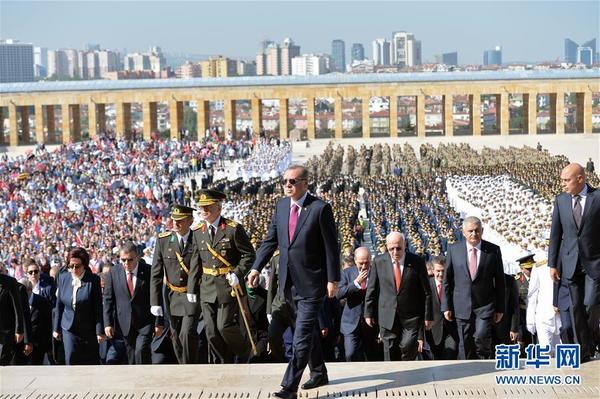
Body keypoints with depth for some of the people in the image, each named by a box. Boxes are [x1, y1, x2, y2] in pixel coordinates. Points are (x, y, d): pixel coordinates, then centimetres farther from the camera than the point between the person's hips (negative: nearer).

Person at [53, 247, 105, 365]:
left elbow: (98, 308, -8)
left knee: (91, 362, 6)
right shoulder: (64, 278, 1)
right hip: (69, 329, 3)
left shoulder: (93, 280, -10)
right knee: (71, 361, -4)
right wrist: (56, 328, 11)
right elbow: (59, 305, 9)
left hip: (89, 330, -2)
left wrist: (100, 331, -10)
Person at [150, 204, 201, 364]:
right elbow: (155, 274, 0)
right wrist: (155, 302, -5)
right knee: (176, 338, 7)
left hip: (194, 296, -3)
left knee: (188, 333, -16)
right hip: (173, 296, 3)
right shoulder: (163, 240, -2)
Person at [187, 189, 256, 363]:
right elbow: (195, 262, 11)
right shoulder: (198, 232, 7)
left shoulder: (234, 229, -8)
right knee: (211, 331, 3)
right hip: (207, 288, 5)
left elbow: (249, 254, -4)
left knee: (225, 326, -7)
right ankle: (226, 363, 19)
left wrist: (237, 274, -17)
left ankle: (244, 351, 20)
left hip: (229, 285, -5)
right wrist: (191, 288, 8)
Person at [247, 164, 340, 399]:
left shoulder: (320, 208, -12)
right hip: (290, 282, 7)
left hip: (311, 283, -7)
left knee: (302, 335, -8)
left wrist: (333, 280, -10)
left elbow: (332, 246, -10)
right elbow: (271, 240, 11)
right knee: (308, 329, 20)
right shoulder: (281, 206, 6)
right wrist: (256, 268, 3)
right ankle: (319, 373, 35)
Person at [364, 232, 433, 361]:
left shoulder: (417, 262, -3)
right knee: (390, 356, 4)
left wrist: (428, 316, 1)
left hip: (411, 318, -1)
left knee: (408, 350, -13)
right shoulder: (379, 262, 1)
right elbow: (371, 290, 8)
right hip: (387, 319, 1)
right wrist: (369, 313, 7)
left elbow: (426, 292, 2)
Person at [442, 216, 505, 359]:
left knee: (481, 337, -17)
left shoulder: (493, 250, 0)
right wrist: (446, 306, 3)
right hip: (462, 306, 1)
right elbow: (447, 280, 7)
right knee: (465, 346, 3)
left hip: (485, 306, -1)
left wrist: (500, 308, 4)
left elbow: (500, 281, 5)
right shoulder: (454, 249, 3)